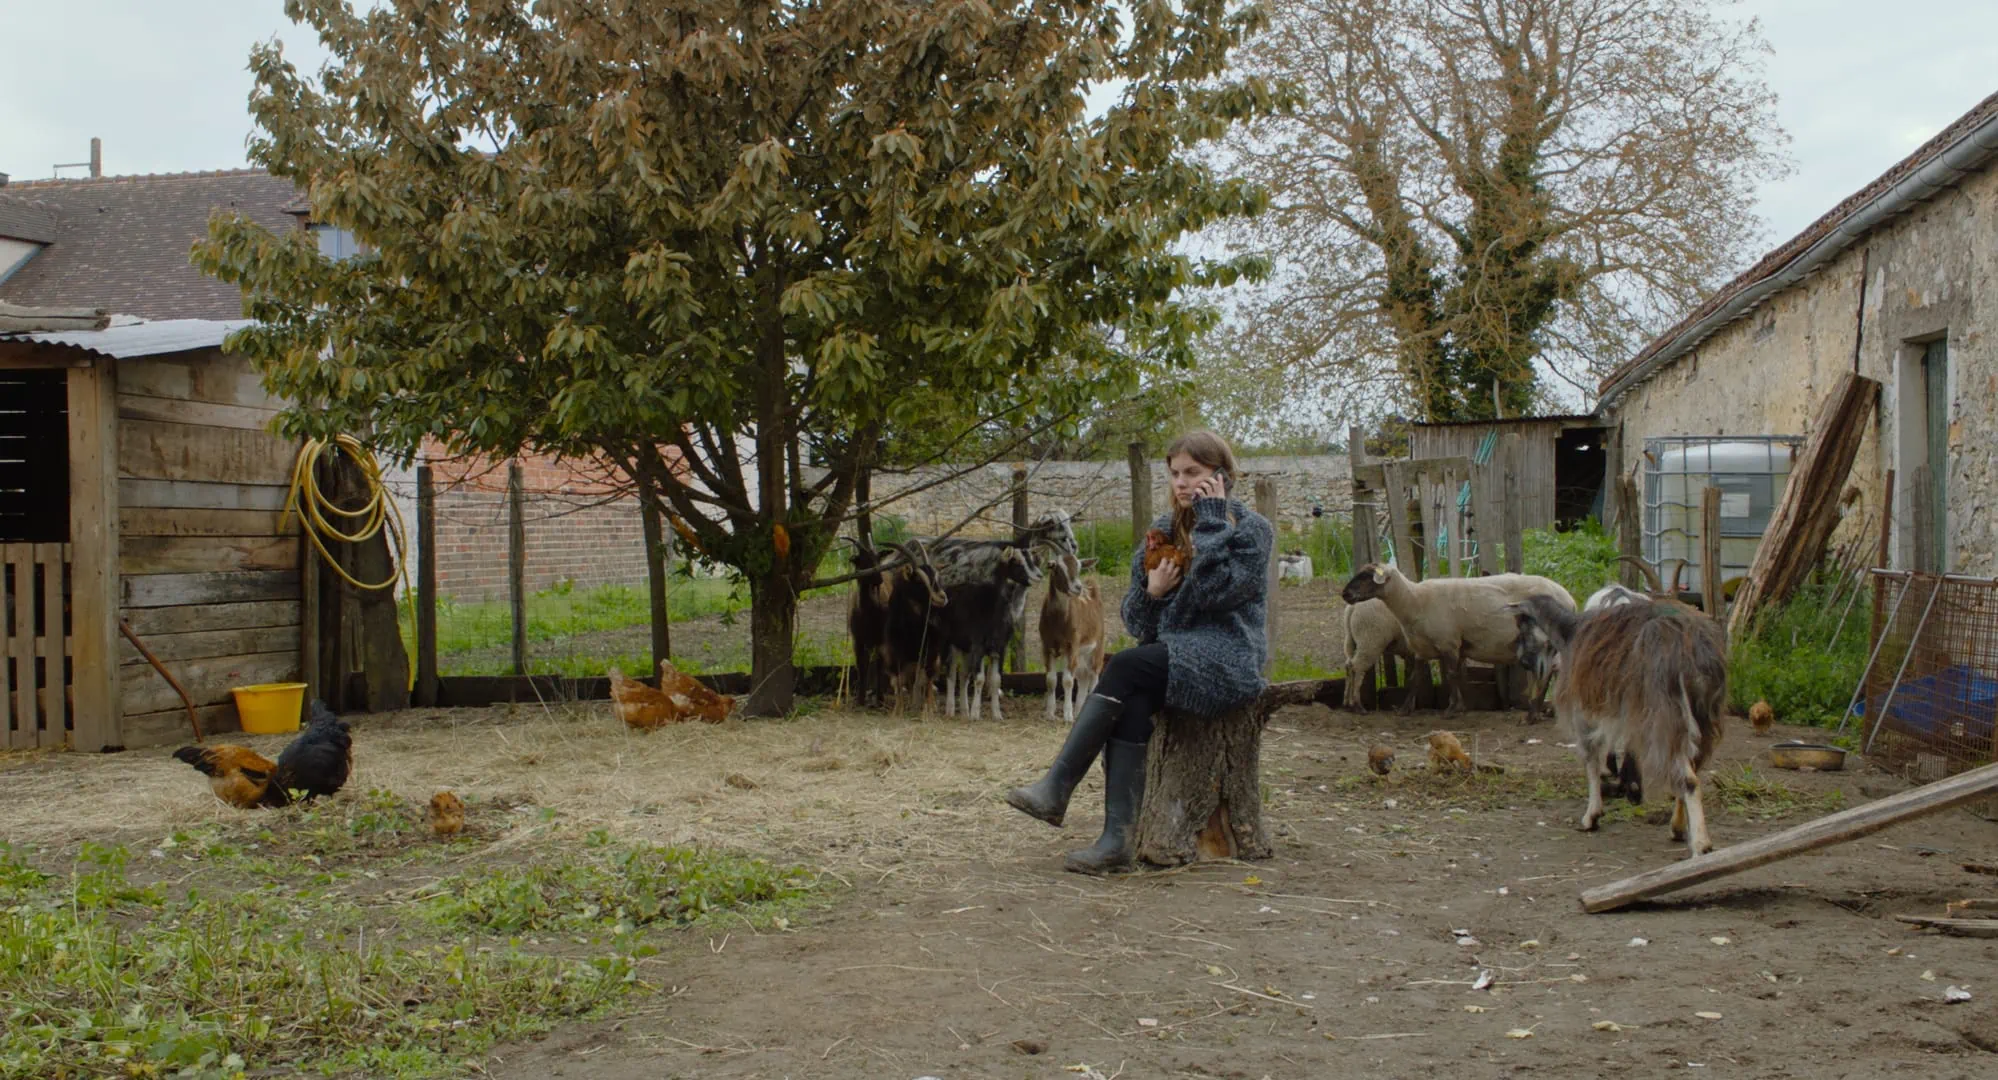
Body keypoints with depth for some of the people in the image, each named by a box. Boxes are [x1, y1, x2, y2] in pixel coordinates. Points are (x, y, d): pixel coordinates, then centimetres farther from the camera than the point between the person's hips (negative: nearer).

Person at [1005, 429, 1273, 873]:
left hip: (1227, 658, -5)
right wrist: (1151, 590, -7)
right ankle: (1116, 838, -35)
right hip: (1172, 654, 5)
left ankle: (1057, 789, -30)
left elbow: (1215, 592, -17)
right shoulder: (1165, 530, 17)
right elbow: (1136, 621, 15)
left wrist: (1213, 521, -10)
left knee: (1126, 667, -29)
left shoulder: (1252, 529, 1)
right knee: (1131, 702, -28)